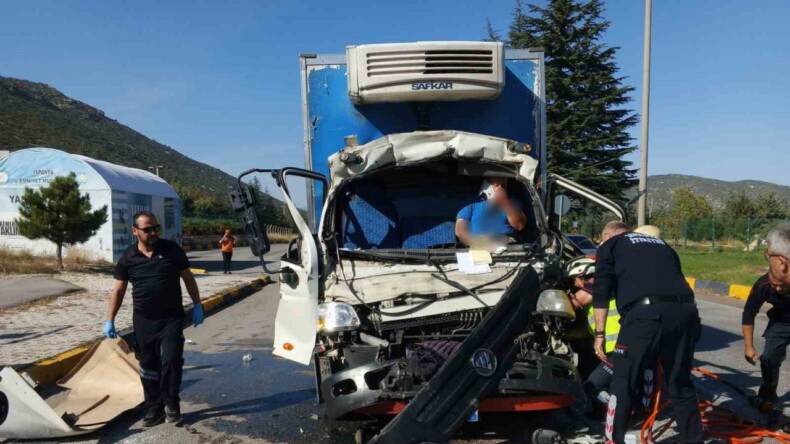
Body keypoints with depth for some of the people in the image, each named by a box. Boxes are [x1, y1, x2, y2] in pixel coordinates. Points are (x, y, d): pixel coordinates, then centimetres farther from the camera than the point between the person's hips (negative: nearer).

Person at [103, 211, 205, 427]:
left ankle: (171, 403, 13)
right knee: (148, 365, 8)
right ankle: (154, 407, 21)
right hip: (143, 320, 2)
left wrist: (197, 305, 0)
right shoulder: (128, 258, -1)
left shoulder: (171, 249, -4)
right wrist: (110, 320, 0)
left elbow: (188, 278, 3)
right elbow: (118, 290, 4)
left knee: (171, 360, -7)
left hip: (171, 318, -2)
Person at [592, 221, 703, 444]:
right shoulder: (661, 244, 34)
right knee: (681, 384, 20)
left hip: (645, 313, -5)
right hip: (685, 312, 6)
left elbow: (601, 290, 6)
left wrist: (600, 333, 5)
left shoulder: (610, 246, 18)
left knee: (624, 382, 6)